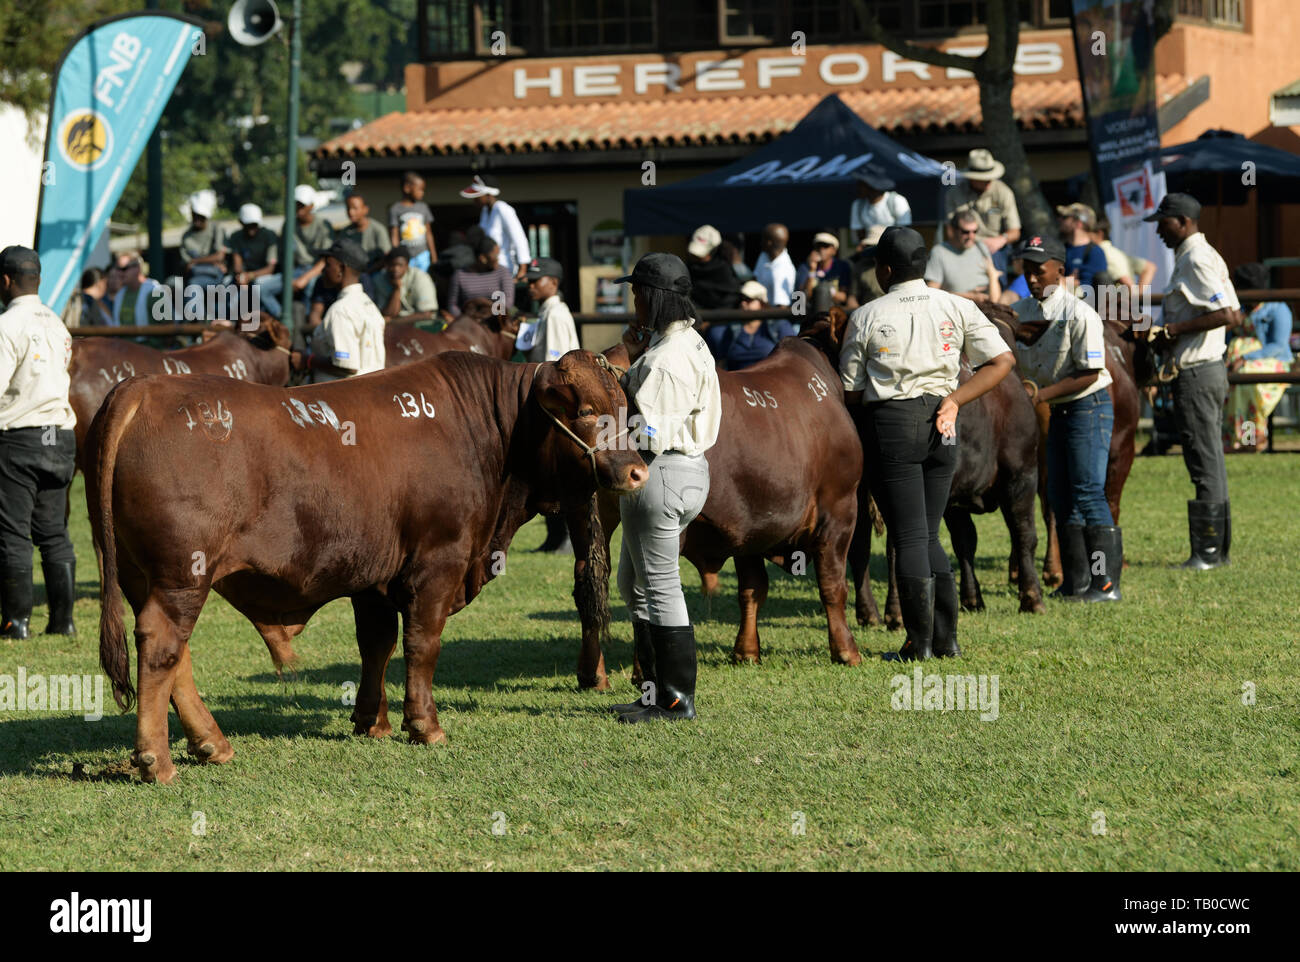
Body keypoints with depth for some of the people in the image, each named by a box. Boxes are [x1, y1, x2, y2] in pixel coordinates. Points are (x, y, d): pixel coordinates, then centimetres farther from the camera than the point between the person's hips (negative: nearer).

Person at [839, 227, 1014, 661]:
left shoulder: (866, 317, -3)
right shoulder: (957, 308, 5)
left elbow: (849, 392, 0)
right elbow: (1002, 360, -1)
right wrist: (955, 399, -2)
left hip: (891, 423, -4)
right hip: (942, 425, 4)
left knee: (909, 536, 0)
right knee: (928, 533, 14)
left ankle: (920, 642, -1)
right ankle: (946, 638, 11)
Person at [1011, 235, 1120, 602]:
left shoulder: (1079, 314, -17)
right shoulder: (1021, 312, 5)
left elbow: (1090, 373, -18)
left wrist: (1043, 393, -23)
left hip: (1089, 406, -8)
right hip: (1058, 411, 8)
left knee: (1088, 493, -11)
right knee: (1060, 496, 9)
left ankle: (1106, 582, -9)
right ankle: (1076, 582, 16)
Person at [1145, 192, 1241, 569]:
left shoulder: (1195, 261, -15)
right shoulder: (1201, 255, 16)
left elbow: (1229, 315, -24)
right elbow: (1233, 312, 18)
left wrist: (1176, 330, -20)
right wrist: (1171, 333, 13)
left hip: (1196, 374, -11)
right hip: (1210, 368, 11)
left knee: (1205, 463, -7)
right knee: (1208, 461, 14)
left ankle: (1209, 551, -4)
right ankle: (1216, 548, 18)